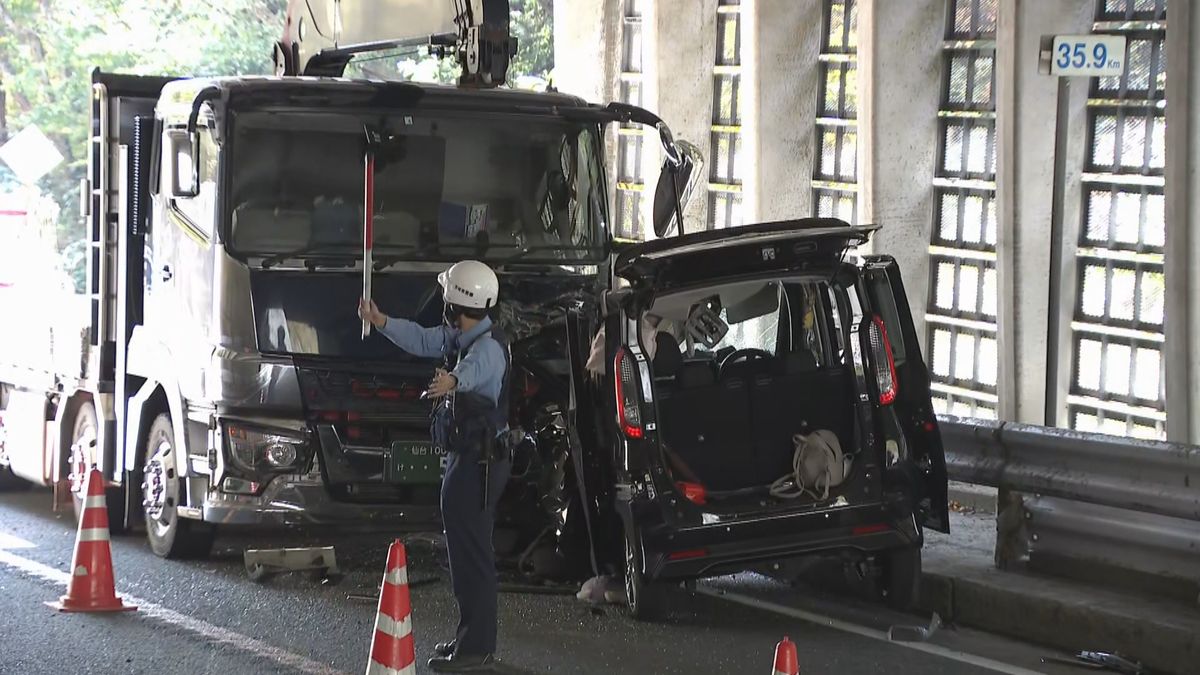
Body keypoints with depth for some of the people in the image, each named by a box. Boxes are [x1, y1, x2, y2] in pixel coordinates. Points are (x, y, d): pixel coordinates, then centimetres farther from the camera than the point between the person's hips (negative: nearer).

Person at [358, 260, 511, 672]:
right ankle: (473, 638, 27)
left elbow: (472, 370, -46)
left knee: (471, 551, -8)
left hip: (479, 463, -11)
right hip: (468, 457, 11)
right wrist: (381, 322, 5)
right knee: (466, 547, 18)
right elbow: (421, 340, 19)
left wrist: (451, 381, -68)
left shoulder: (487, 347, -24)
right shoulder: (459, 337, 8)